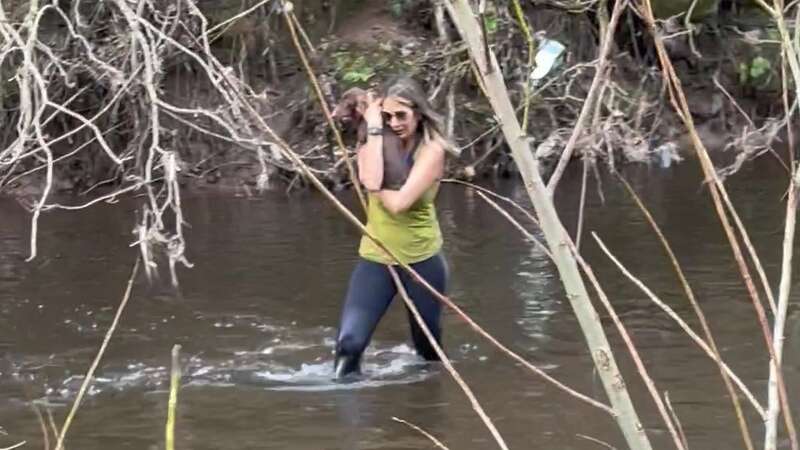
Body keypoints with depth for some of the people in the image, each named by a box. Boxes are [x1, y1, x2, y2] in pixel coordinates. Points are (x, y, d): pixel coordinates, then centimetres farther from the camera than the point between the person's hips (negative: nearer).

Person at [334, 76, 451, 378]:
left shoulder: (431, 150, -12)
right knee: (349, 342, -16)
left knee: (428, 347, 15)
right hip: (376, 258, 2)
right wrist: (374, 130, -20)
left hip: (421, 260, -2)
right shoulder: (376, 143, 0)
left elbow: (398, 203, -24)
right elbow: (370, 181, -24)